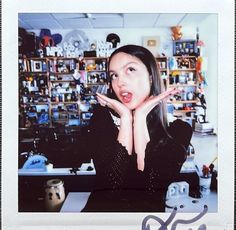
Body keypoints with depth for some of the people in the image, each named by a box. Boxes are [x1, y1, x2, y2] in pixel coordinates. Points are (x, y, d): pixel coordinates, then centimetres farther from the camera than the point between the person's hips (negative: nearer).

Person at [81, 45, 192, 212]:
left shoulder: (178, 128, -4)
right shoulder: (102, 117, -4)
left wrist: (140, 117, -15)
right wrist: (126, 117, -15)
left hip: (150, 208, 0)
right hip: (102, 208, 0)